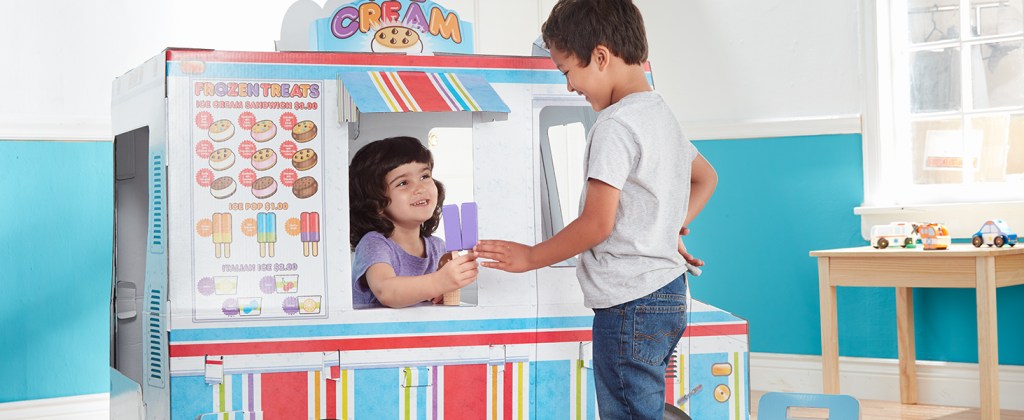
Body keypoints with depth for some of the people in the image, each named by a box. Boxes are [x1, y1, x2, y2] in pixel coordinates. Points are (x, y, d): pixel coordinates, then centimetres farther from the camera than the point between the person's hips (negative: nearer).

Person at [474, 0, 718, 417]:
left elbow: (596, 225, -17)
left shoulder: (614, 125, -15)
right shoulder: (662, 115, 15)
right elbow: (706, 177, 31)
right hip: (668, 293, 10)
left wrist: (530, 257, -5)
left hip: (630, 303, -10)